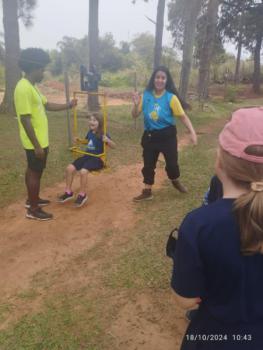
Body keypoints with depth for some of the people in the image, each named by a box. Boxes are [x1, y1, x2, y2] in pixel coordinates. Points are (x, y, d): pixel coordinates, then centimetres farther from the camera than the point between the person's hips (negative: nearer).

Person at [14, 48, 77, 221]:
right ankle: (33, 209, 12)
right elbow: (25, 119, -25)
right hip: (36, 142, -10)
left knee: (32, 170, 19)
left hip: (38, 140, 10)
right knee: (36, 173, 0)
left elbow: (47, 105, 20)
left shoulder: (32, 87, 10)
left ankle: (32, 200, 35)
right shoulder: (24, 88, -22)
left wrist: (68, 105, 13)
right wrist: (37, 145, -25)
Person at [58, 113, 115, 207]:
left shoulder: (102, 134, -11)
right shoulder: (90, 132, 10)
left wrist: (108, 140, -34)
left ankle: (82, 195, -9)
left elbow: (113, 146, -15)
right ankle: (68, 192, 5)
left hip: (97, 159, -7)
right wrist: (79, 140, 16)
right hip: (87, 156, 7)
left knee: (83, 171, -31)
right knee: (69, 168, -10)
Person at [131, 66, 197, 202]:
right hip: (150, 136, 3)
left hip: (167, 135, -2)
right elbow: (135, 115, 3)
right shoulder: (146, 95, -3)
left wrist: (192, 131, -24)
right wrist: (136, 104, -17)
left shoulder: (171, 97, -11)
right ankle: (147, 192, 23)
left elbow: (182, 116, -13)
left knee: (171, 162, 6)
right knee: (148, 164, 8)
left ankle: (176, 182, 39)